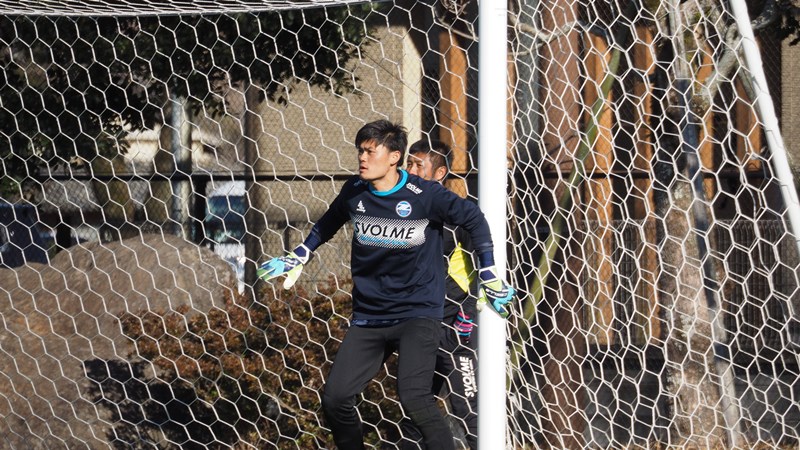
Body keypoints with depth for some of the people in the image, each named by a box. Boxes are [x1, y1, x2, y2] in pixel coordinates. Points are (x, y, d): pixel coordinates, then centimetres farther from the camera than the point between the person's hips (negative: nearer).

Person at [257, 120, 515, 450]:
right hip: (368, 318, 5)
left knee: (413, 396, -25)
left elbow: (472, 219, 1)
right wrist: (297, 259, 24)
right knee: (335, 398, -3)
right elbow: (328, 224, 22)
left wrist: (490, 277, 2)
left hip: (418, 314, -5)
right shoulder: (354, 193, 1)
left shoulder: (425, 195, -12)